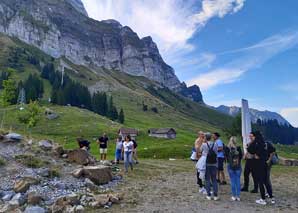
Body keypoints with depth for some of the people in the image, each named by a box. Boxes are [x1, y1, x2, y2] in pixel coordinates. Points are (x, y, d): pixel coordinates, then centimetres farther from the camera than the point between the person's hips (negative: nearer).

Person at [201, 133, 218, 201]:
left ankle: (209, 195, 12)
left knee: (207, 180, 8)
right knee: (214, 180, 12)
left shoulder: (204, 145, -9)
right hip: (214, 164, 2)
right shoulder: (215, 144, -3)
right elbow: (216, 151, 8)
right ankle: (215, 195, 13)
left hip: (206, 164, -2)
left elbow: (200, 151, 7)